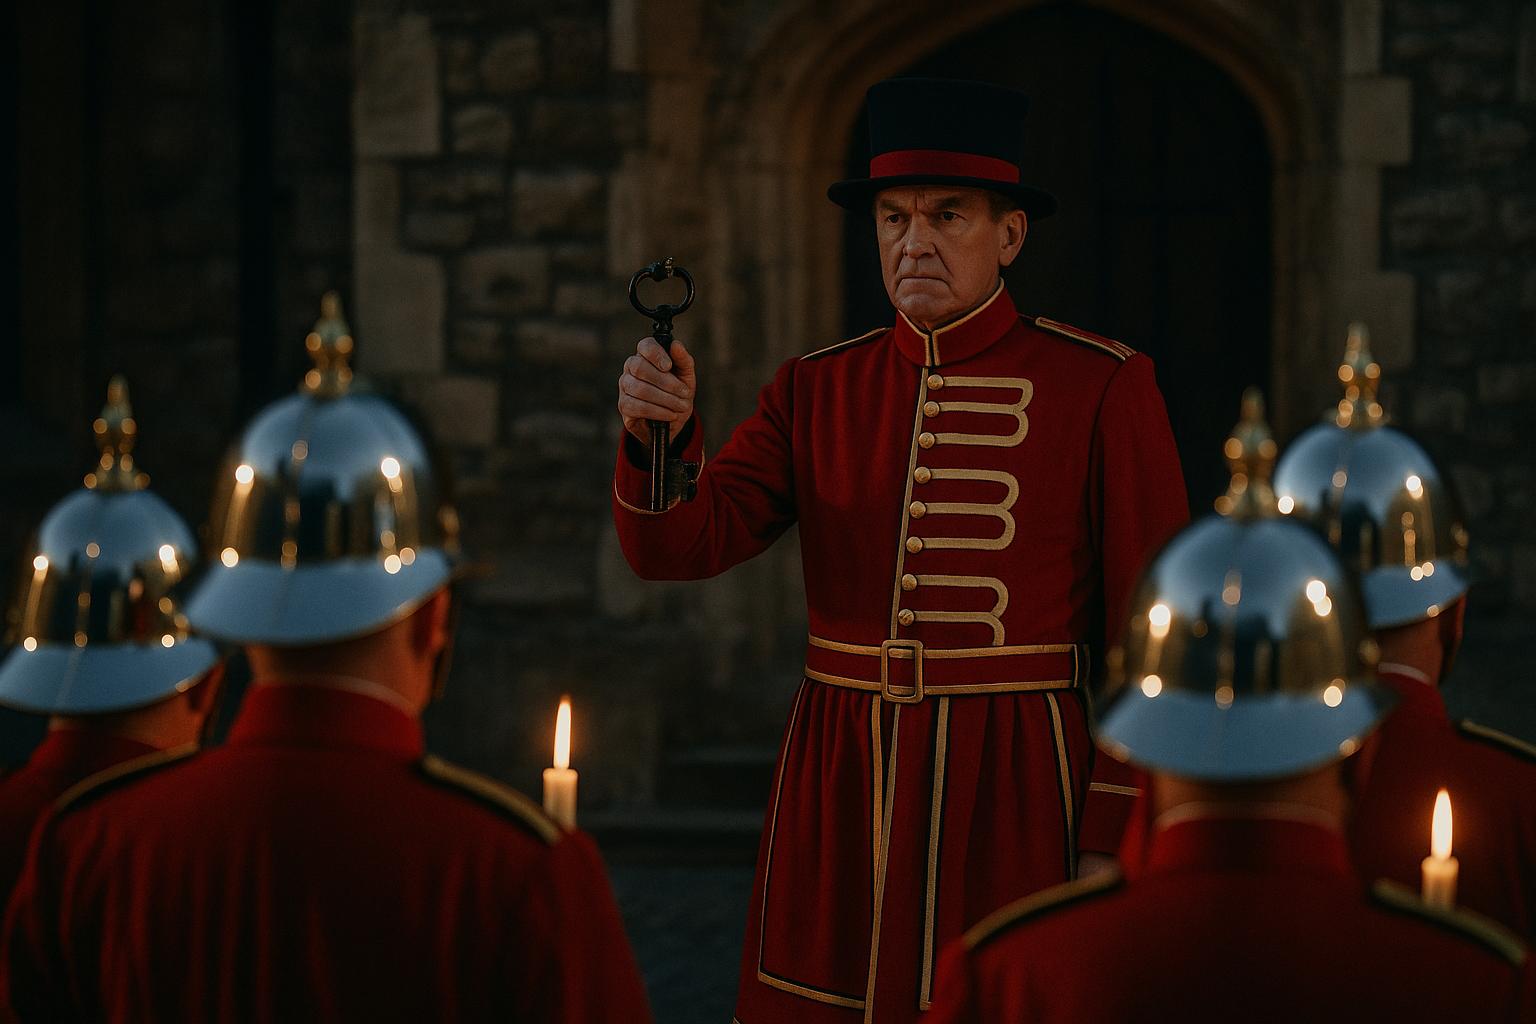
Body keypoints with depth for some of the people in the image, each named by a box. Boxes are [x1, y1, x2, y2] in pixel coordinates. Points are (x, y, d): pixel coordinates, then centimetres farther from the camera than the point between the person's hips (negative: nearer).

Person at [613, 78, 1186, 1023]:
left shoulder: (1103, 388, -3)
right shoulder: (817, 393, 9)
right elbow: (677, 546, -1)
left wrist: (1117, 841, -9)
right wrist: (657, 431, -22)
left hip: (1012, 801, -3)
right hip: (840, 802, 3)